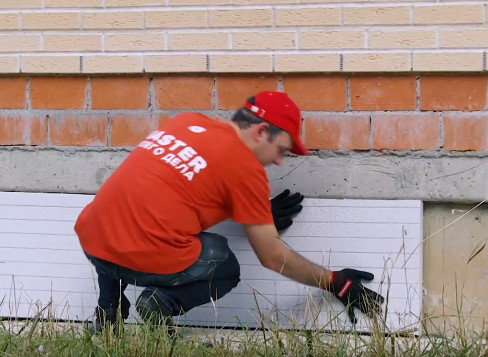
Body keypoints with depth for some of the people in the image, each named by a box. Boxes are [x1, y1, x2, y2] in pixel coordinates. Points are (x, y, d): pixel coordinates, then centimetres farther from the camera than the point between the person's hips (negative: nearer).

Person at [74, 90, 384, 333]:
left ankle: (109, 307, 22)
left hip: (92, 241, 5)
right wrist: (335, 283, 18)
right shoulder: (245, 166, 0)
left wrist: (258, 216, 32)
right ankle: (164, 303, -1)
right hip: (150, 259, -5)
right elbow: (273, 257, 7)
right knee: (226, 270, 24)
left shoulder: (187, 121, 17)